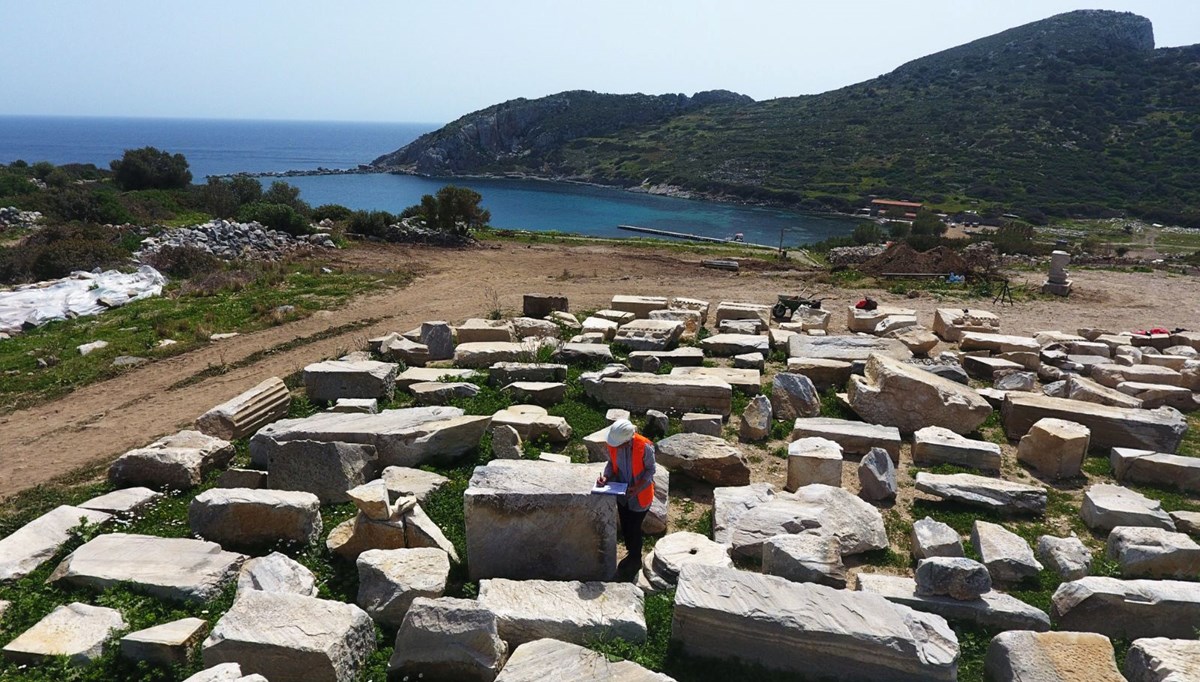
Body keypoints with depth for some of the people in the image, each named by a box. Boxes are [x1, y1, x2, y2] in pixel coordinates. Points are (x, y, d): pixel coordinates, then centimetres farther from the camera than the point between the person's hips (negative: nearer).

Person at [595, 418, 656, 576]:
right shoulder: (613, 445, -17)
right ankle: (631, 552, 46)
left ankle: (635, 558, 35)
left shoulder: (645, 447, -30)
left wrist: (638, 487, -26)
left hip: (639, 495, -4)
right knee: (625, 526, 21)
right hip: (622, 493, 5)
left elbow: (650, 469, -15)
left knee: (634, 528, 10)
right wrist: (606, 476, -18)